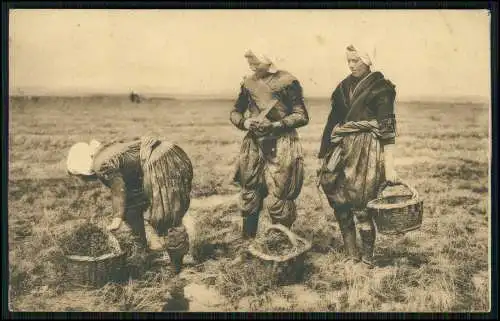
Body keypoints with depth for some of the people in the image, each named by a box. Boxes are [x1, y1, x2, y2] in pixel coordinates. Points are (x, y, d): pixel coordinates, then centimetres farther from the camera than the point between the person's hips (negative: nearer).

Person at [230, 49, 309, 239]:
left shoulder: (287, 82, -7)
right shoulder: (249, 83, 8)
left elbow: (301, 116, -8)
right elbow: (235, 112, 16)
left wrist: (274, 125, -17)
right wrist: (244, 122, -6)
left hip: (281, 147, -5)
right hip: (254, 145, 5)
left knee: (278, 199, -3)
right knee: (249, 196, 8)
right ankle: (247, 241, 23)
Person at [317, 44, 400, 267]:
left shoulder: (380, 88, -3)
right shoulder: (344, 87, 14)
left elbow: (387, 126, -9)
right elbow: (333, 121, 16)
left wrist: (388, 164, -15)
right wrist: (323, 155, 13)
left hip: (367, 150, -6)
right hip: (343, 148, 6)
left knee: (361, 205, -6)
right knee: (339, 200, 1)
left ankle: (367, 258, 8)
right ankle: (351, 255, 12)